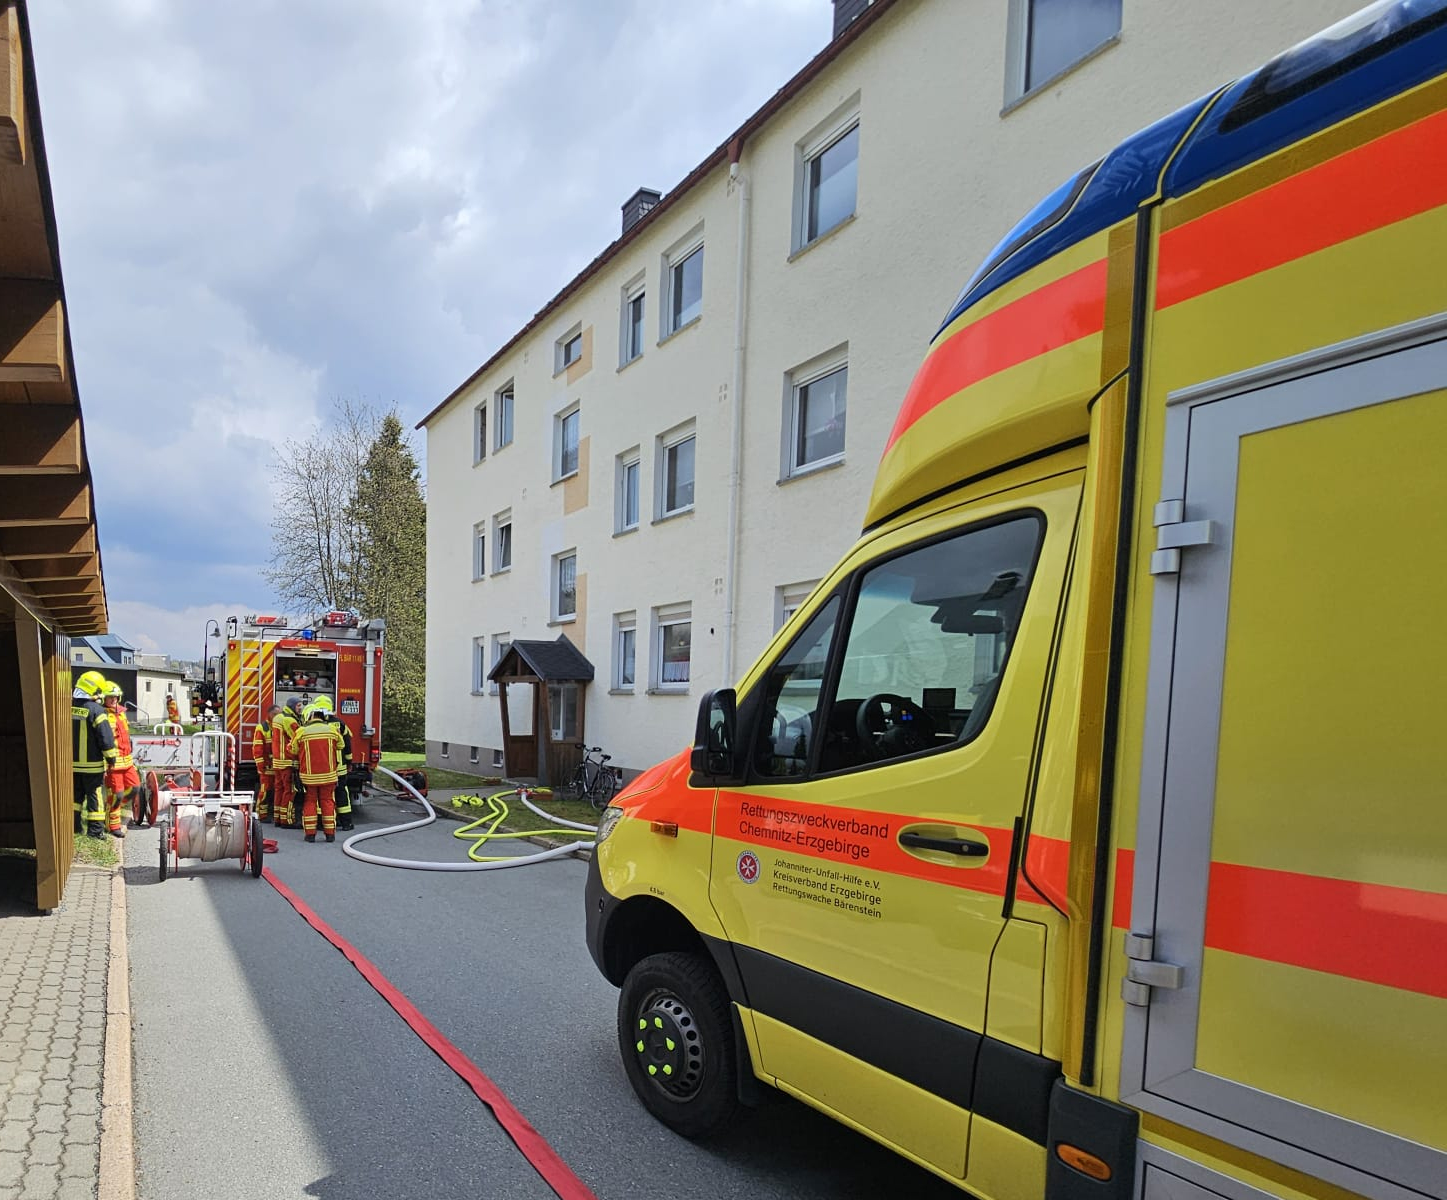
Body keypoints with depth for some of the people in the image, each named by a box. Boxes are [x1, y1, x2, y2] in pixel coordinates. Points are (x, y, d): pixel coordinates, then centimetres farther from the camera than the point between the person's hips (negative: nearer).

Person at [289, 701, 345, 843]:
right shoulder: (333, 729, -2)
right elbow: (340, 746, 10)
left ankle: (310, 833, 8)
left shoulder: (301, 732, -5)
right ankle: (330, 833, 8)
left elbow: (294, 751, 5)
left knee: (309, 802, 10)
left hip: (308, 775, -1)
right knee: (327, 801, 9)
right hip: (328, 775, 1)